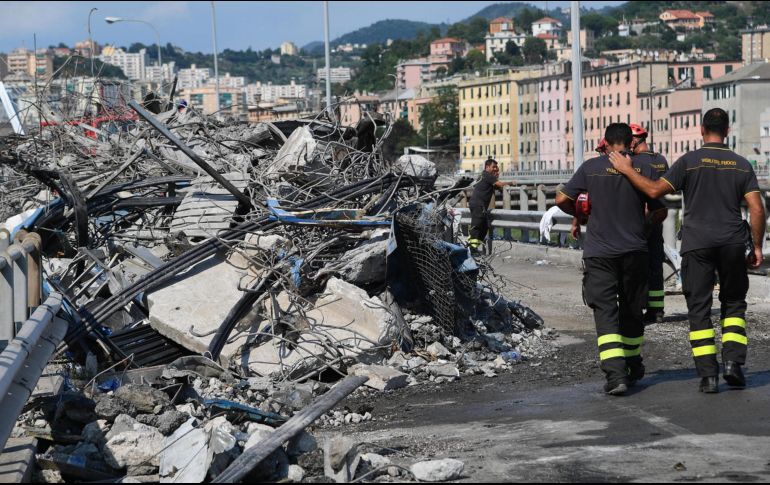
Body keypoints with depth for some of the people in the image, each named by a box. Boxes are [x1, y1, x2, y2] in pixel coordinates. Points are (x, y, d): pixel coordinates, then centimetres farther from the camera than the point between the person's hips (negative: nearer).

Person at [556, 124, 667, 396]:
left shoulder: (591, 168, -1)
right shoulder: (643, 169, 1)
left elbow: (562, 199, -2)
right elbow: (659, 212, 4)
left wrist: (580, 213, 17)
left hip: (599, 253, -2)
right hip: (634, 250, 2)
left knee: (606, 312, -5)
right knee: (632, 309, 17)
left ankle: (615, 373, -20)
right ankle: (633, 366, 32)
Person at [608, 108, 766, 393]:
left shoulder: (690, 161, -5)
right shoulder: (742, 165, 5)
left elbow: (655, 190, -9)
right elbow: (757, 210, 0)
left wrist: (627, 170, 2)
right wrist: (757, 246, 8)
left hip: (697, 244, -2)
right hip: (733, 243, 2)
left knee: (699, 308, 3)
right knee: (734, 304, 16)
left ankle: (708, 374, -2)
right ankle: (733, 361, 0)